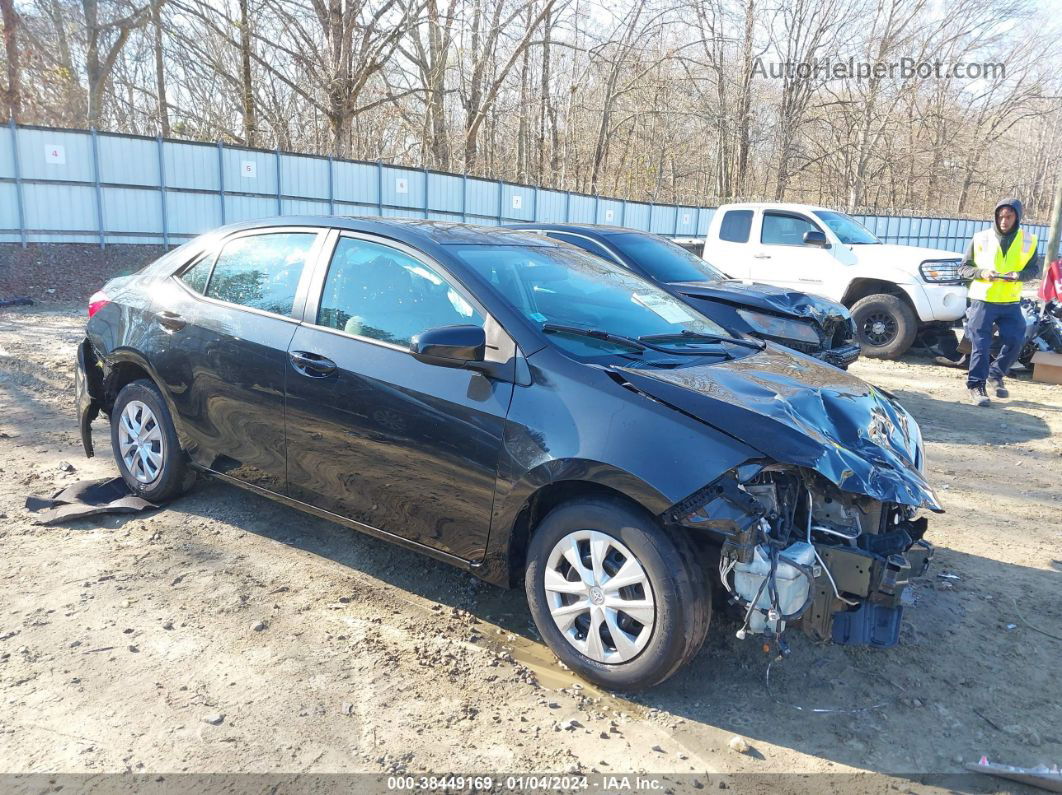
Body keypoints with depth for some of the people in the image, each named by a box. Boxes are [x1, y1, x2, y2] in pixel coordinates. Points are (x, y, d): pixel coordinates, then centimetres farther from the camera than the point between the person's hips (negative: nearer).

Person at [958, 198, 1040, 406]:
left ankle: (995, 374, 24)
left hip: (1011, 302, 3)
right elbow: (963, 268, 1)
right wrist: (981, 273, -19)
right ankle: (976, 385, 3)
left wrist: (1019, 275, -13)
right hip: (982, 301, -3)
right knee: (981, 345, -5)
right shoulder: (981, 238, -2)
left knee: (1015, 342, 1)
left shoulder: (1028, 241, 4)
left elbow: (1034, 270, 9)